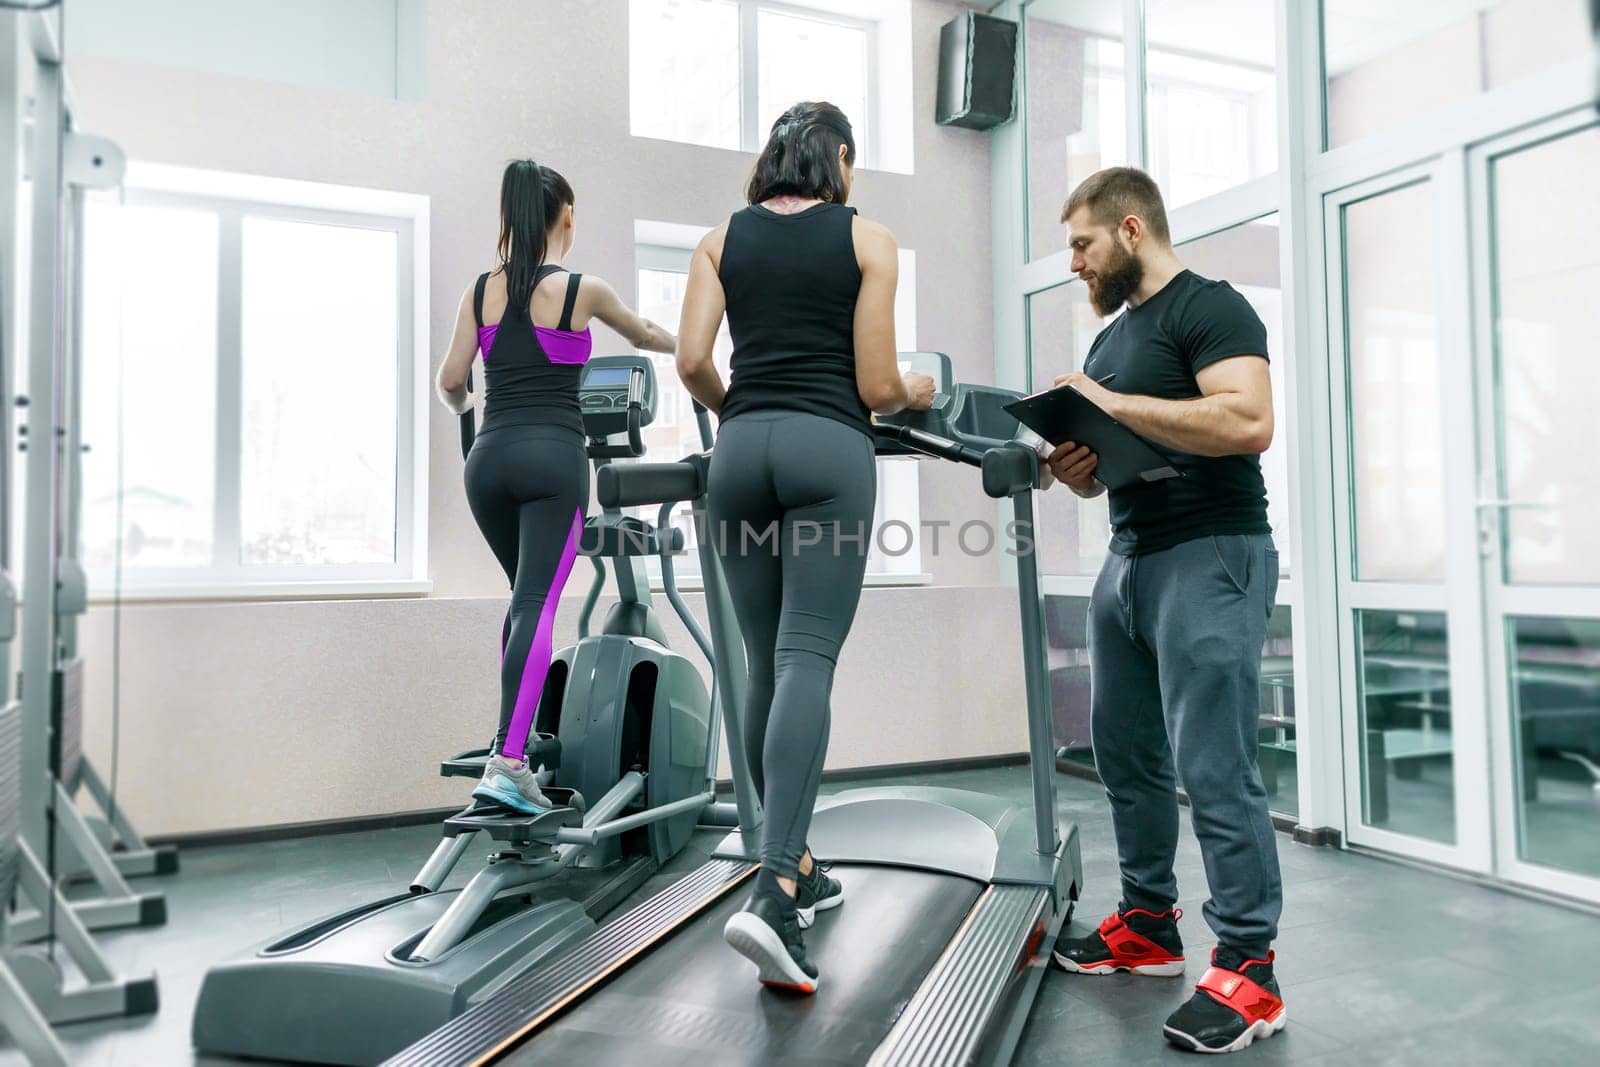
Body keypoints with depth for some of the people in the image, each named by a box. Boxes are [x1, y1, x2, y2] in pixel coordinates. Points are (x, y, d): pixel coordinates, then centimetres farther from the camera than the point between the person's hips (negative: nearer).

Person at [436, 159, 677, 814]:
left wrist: (464, 409, 34)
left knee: (525, 597, 20)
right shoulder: (582, 291, 2)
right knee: (536, 607, -9)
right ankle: (506, 762, -18)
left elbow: (450, 382, 10)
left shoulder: (481, 291, 11)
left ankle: (517, 741, 24)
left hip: (489, 459, 5)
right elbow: (643, 335, 21)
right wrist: (682, 343, 43)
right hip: (552, 456, -4)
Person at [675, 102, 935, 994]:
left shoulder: (722, 239, 14)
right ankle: (773, 894, -22)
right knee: (808, 662, -10)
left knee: (768, 666, 11)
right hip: (830, 450, -3)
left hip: (742, 451, 4)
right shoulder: (868, 239, 7)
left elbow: (693, 361, 3)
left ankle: (795, 867, 23)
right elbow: (877, 387, 0)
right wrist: (916, 393, 22)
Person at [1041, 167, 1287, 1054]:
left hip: (1211, 556, -9)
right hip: (1128, 557, 9)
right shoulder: (1111, 337, 20)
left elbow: (1248, 421, -21)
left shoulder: (1209, 308, -6)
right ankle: (1148, 926, 25)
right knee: (1125, 756, 11)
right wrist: (1074, 468, 0)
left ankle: (1247, 970, 2)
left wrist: (1111, 402, -18)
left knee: (1214, 769, -8)